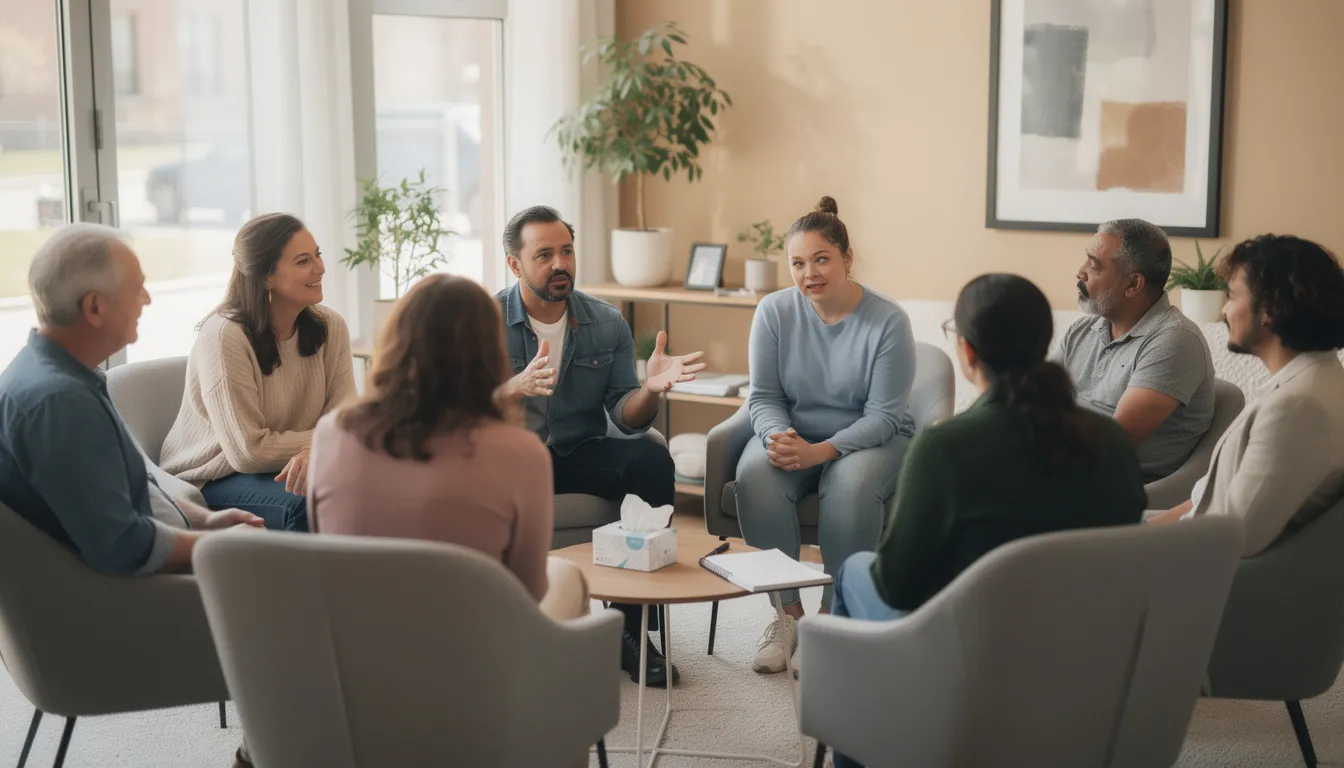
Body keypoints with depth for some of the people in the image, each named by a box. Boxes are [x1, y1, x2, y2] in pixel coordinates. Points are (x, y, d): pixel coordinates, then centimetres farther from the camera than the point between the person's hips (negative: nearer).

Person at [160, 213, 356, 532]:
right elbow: (250, 451, -21)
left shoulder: (330, 327, -1)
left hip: (290, 469, 5)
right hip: (209, 481, -5)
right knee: (305, 503, -33)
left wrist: (314, 453, -31)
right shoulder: (224, 337, -19)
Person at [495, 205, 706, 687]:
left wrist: (650, 389, -26)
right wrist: (515, 389, -37)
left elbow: (625, 418, -2)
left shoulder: (606, 323, 2)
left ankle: (629, 628, -17)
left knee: (652, 459, -25)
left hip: (580, 452, 3)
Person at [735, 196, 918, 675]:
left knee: (851, 484, -37)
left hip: (870, 438, -2)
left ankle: (832, 615, -19)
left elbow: (883, 415, -15)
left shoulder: (887, 321, -13)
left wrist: (820, 451, -29)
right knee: (755, 475, -31)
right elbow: (764, 396, -1)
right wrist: (777, 437, -24)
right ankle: (788, 613, -18)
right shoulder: (774, 311, -4)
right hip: (793, 433, 3)